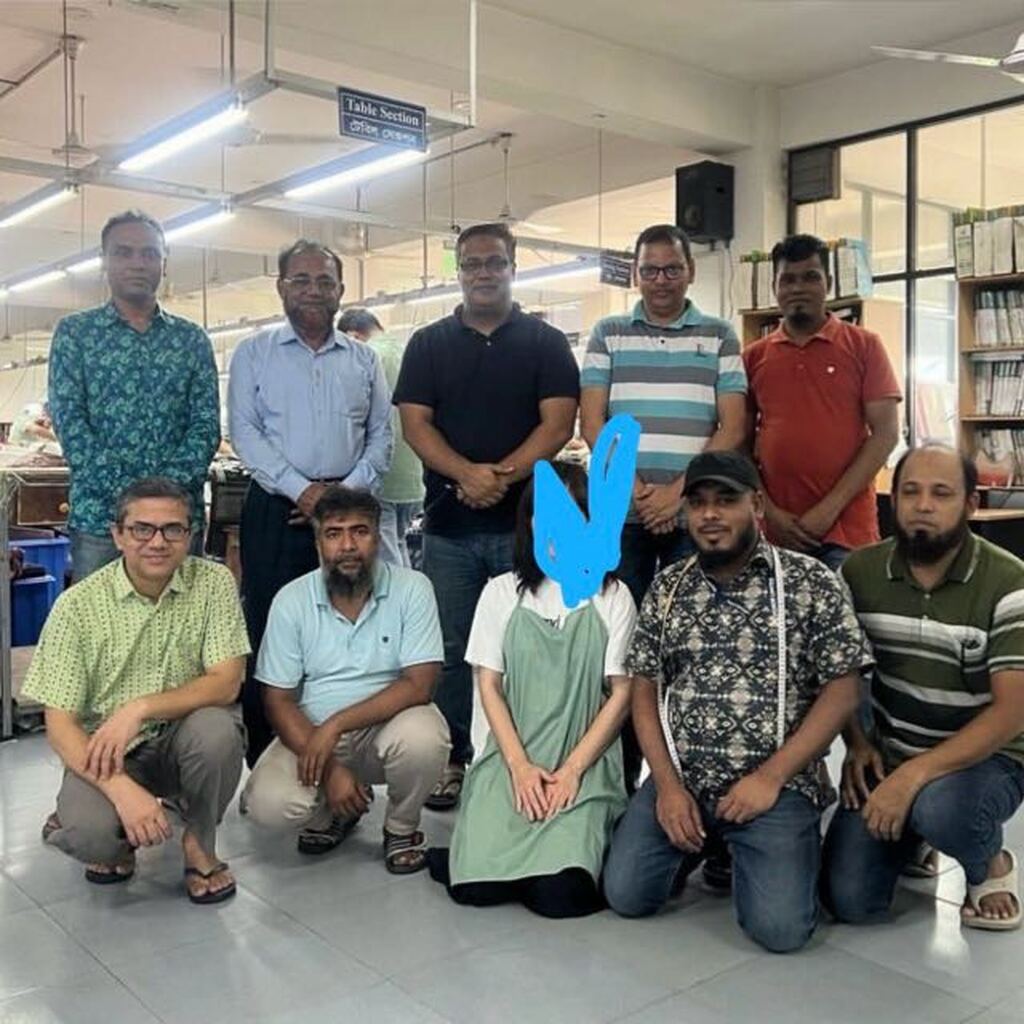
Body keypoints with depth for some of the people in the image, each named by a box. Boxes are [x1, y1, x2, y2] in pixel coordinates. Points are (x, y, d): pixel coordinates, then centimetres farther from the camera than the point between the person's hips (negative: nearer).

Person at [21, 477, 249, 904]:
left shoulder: (213, 582, -8)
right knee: (92, 835, -30)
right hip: (104, 750, -1)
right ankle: (115, 839, 10)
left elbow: (226, 682, -14)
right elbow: (59, 724, -12)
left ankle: (199, 842, -2)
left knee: (216, 729, -32)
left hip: (182, 739, 1)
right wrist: (121, 788, -28)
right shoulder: (78, 605, -10)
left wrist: (139, 708, -29)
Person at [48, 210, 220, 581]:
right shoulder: (74, 332, 5)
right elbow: (68, 422, -5)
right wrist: (126, 492, -16)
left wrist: (169, 485, -15)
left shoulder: (192, 339, 10)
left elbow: (206, 425, 2)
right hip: (98, 515, -1)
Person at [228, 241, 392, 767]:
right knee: (269, 634, -1)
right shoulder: (254, 353, 6)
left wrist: (347, 491, -6)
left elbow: (381, 435, 10)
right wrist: (302, 490, -13)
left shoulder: (363, 360, 13)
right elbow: (244, 433, -2)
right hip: (275, 511, -2)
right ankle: (263, 761, 8)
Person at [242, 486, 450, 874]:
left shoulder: (411, 588, -9)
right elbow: (279, 701, -5)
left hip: (386, 726, -1)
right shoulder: (291, 601, -5)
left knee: (422, 735, -34)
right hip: (310, 735, 1)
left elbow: (418, 685, -16)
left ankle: (402, 827, 0)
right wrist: (329, 768, -18)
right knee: (268, 804, -26)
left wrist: (336, 724, -24)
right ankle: (336, 812, 12)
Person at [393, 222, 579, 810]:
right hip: (449, 523, 2)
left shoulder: (547, 343, 6)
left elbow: (558, 425, -4)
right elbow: (415, 424, 0)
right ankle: (452, 759, 19)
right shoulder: (429, 344, 11)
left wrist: (503, 474, -19)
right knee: (448, 649, 7)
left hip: (525, 520, -1)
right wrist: (465, 473, -18)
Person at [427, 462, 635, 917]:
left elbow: (621, 693, 0)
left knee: (558, 892, -21)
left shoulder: (612, 597, 2)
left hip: (585, 763, -1)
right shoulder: (501, 592, 6)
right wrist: (519, 765, -9)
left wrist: (572, 769, -10)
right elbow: (489, 686, 3)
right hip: (511, 757, 1)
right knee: (477, 886, -20)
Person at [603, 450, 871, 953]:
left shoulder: (810, 581, -4)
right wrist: (668, 784, -5)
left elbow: (842, 690, -5)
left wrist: (770, 778, -12)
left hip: (778, 785, -3)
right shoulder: (667, 586, 7)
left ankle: (750, 850, 15)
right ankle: (703, 843, 21)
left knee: (778, 926, -19)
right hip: (678, 781, 3)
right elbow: (644, 690, 8)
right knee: (625, 894, -10)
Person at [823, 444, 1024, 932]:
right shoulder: (859, 572, -4)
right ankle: (912, 837, 23)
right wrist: (857, 745, -7)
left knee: (938, 808, -38)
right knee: (848, 900, -9)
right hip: (886, 757, 4)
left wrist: (915, 774, -29)